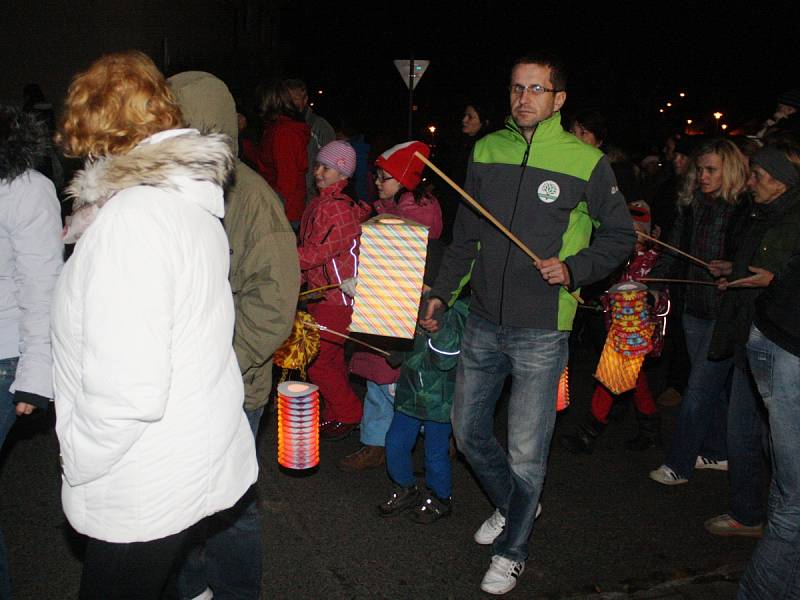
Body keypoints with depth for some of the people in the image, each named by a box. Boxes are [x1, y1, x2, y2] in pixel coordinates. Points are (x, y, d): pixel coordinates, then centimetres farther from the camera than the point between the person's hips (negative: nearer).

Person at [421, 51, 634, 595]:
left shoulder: (586, 161, -8)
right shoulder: (487, 150, 4)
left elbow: (620, 236, 1)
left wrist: (573, 269, -15)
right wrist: (442, 292, 12)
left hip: (541, 331, -4)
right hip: (484, 321, 5)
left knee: (526, 453, 3)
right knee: (468, 430, 16)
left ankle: (512, 551, 28)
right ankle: (511, 506, 44)